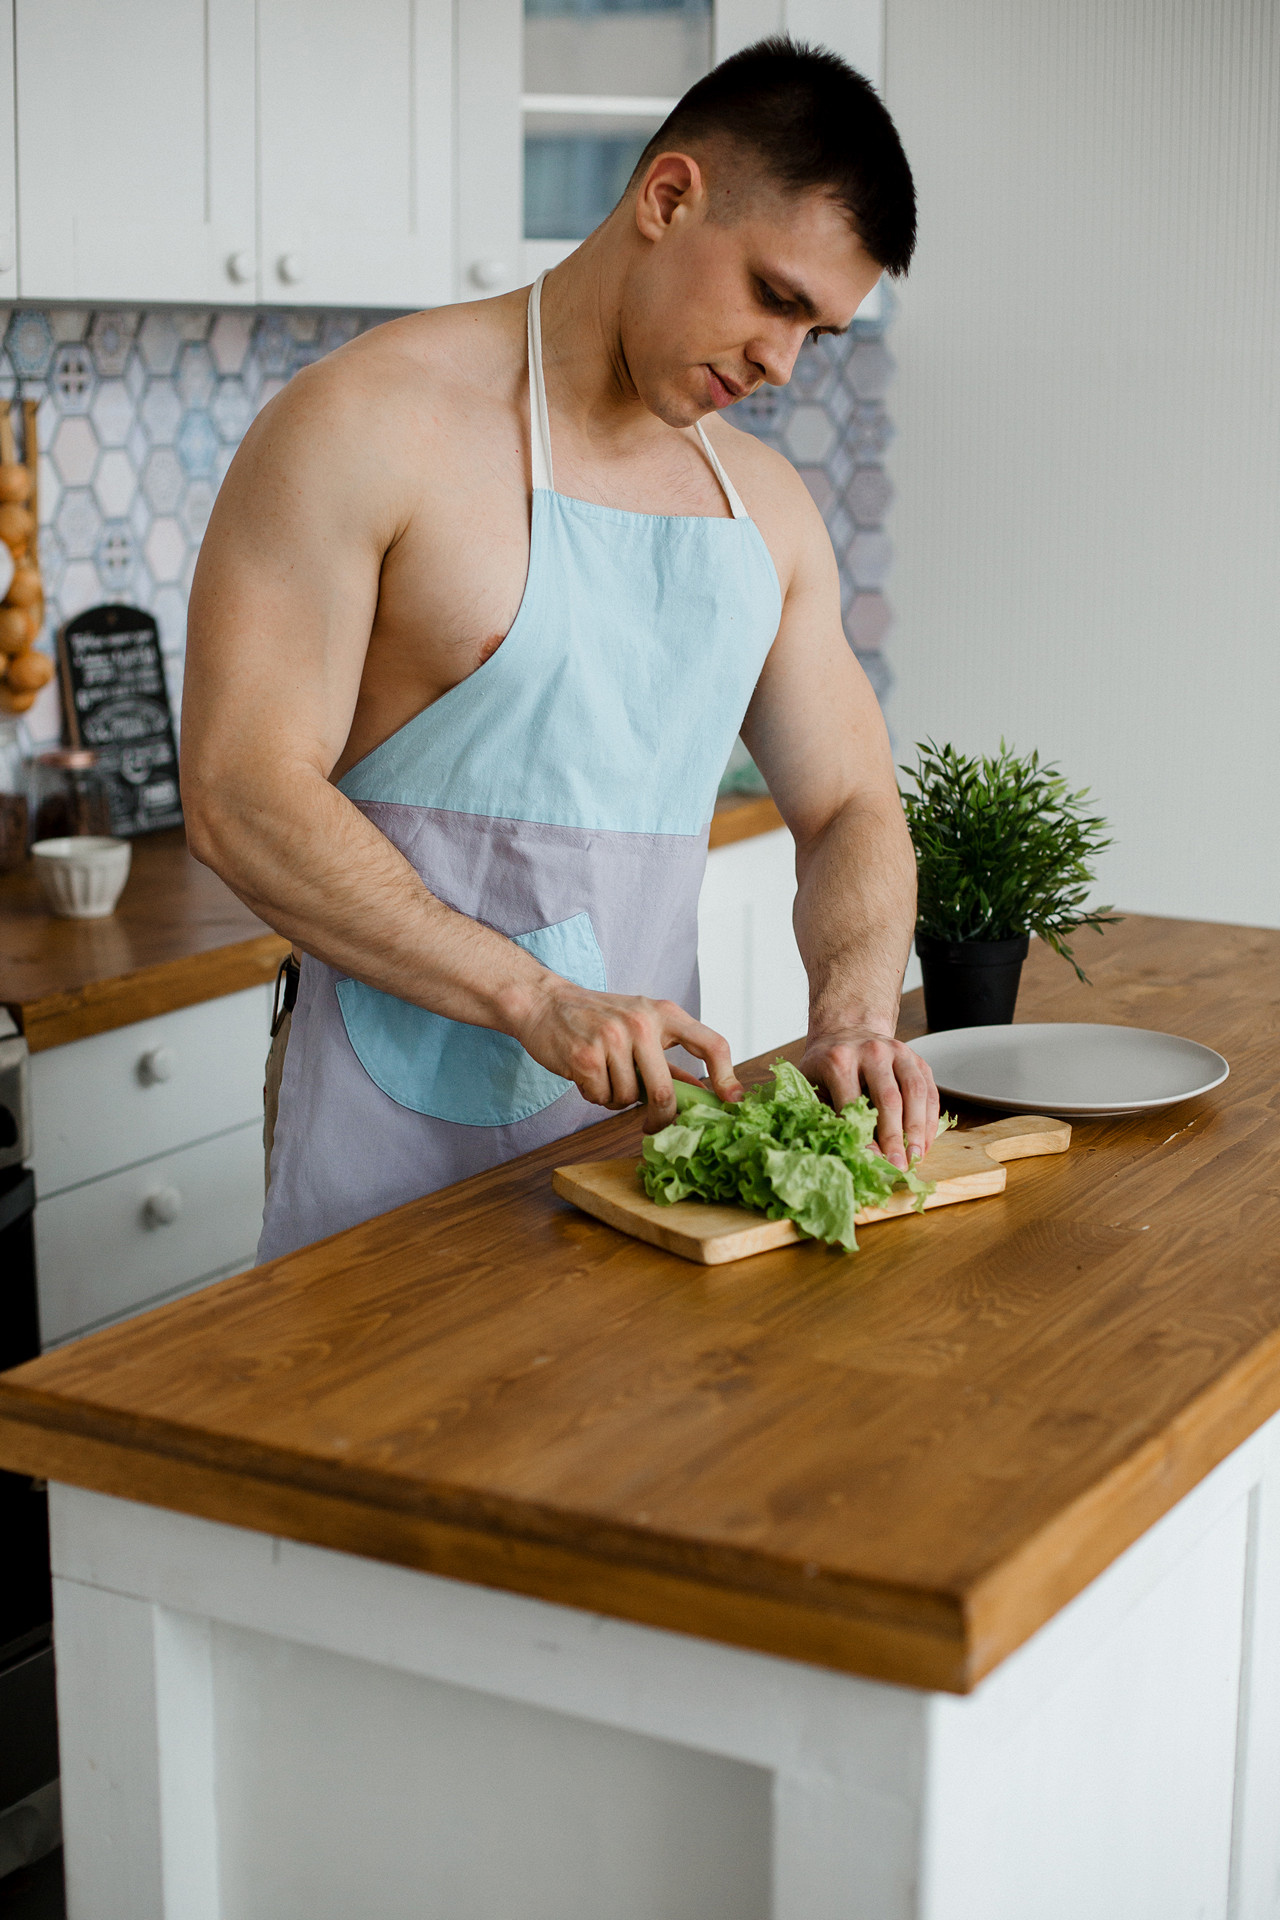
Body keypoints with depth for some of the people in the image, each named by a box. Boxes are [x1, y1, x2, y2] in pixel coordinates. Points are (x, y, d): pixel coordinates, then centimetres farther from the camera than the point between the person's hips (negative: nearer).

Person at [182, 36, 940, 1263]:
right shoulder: (372, 423, -9)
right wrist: (538, 1001, -24)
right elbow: (240, 800, -16)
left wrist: (854, 1015, -9)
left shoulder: (765, 506, 10)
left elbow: (848, 807, 12)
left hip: (647, 1120, 5)